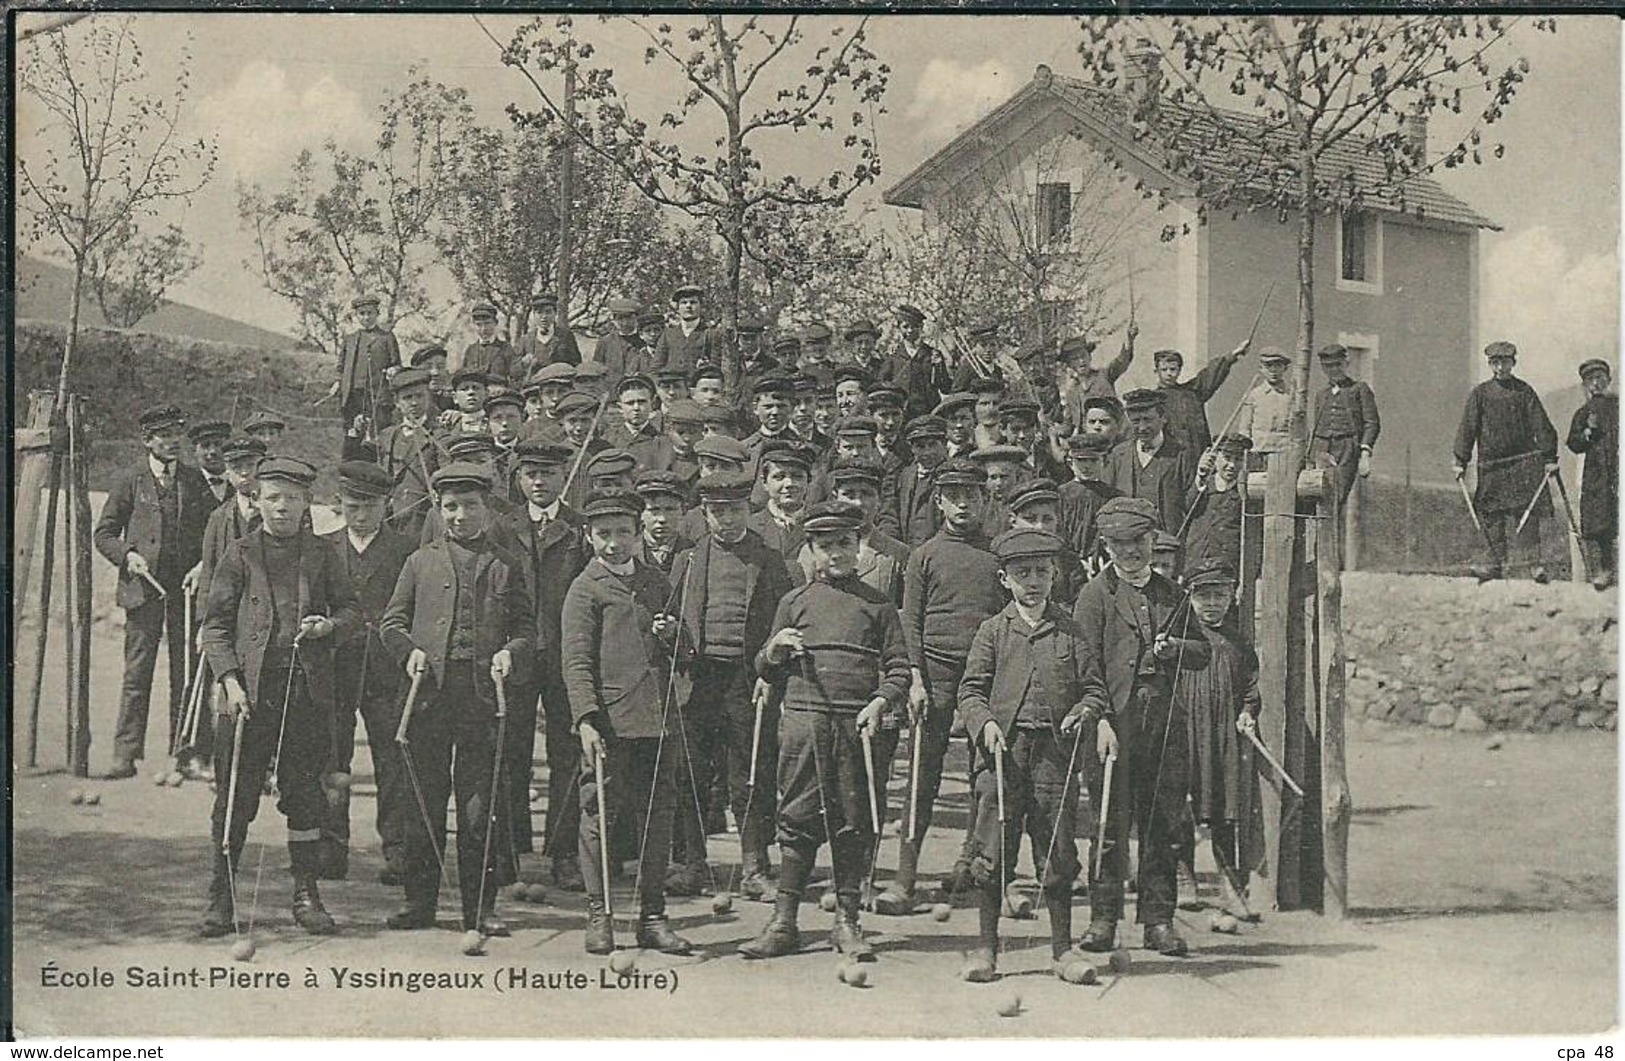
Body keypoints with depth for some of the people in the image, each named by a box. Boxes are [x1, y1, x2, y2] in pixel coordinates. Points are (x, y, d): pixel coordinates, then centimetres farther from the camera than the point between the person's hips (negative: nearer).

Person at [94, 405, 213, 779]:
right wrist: (127, 556, -10)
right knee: (137, 673, -4)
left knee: (186, 674, 4)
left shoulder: (195, 481, 10)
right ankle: (126, 753, -2)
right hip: (143, 588, -2)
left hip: (187, 587, 2)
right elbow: (103, 534, 7)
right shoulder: (130, 482, 4)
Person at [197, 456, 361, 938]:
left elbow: (351, 609, 17)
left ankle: (306, 895, 14)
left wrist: (329, 625, -6)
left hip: (308, 689, 2)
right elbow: (214, 623, 2)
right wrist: (230, 680, -9)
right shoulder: (241, 553, 5)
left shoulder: (321, 555, 10)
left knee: (304, 793, 6)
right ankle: (222, 896, 8)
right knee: (236, 794, 0)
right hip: (252, 688, -2)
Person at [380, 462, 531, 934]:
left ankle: (480, 907, 7)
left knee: (480, 806, 1)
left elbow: (525, 627, 11)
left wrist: (511, 652, -9)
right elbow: (391, 622, 12)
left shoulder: (505, 565, 12)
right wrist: (409, 651, -7)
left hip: (484, 698, 0)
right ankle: (419, 900, 11)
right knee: (424, 802, 3)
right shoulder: (421, 562, 13)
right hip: (430, 696, 0)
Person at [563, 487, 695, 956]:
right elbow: (577, 662, -6)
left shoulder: (656, 583, 18)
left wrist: (674, 636, 2)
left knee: (658, 820, 6)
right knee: (600, 817, -1)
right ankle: (598, 916, 8)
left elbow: (682, 656, 26)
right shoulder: (586, 588, 1)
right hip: (610, 723, -5)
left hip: (659, 723, 5)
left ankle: (653, 918, 13)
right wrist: (586, 720, -17)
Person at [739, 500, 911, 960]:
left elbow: (898, 667, 8)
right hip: (803, 720, 0)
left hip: (858, 724, 0)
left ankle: (848, 922, 11)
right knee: (798, 819, 0)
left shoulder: (877, 603, 13)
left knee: (855, 824, 2)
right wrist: (774, 650, -4)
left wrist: (881, 702, -10)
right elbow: (766, 671, 19)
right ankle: (784, 922, 4)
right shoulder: (794, 602, 14)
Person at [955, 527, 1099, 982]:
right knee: (991, 851, -1)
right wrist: (985, 723, -12)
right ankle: (985, 948, 7)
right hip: (1002, 752, -1)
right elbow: (971, 689, 5)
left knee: (1058, 853, 3)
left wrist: (1084, 711, -9)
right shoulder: (992, 631, 9)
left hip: (1056, 753, 1)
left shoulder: (1071, 631, 12)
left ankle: (1062, 949, 12)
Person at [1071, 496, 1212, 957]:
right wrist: (1100, 719, -13)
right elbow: (1087, 664, -4)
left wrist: (1176, 648, -2)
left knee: (1161, 823, 5)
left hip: (1164, 723, 4)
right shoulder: (1096, 594, 3)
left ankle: (1159, 920, 11)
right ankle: (1103, 918, 5)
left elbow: (1203, 654, 20)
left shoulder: (1172, 595, 16)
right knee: (1110, 823, -2)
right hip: (1114, 721, -4)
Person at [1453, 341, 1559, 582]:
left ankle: (1532, 561, -6)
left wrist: (1549, 458, -3)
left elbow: (1542, 426, 3)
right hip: (1491, 464, 2)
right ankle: (1497, 563, 9)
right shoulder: (1480, 393, 6)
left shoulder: (1525, 391, 4)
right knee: (1492, 516, 2)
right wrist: (1461, 461, 1)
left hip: (1525, 461, -1)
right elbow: (1467, 428, 5)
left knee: (1528, 513, -7)